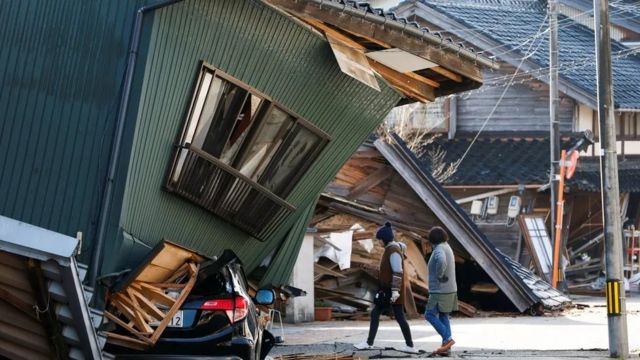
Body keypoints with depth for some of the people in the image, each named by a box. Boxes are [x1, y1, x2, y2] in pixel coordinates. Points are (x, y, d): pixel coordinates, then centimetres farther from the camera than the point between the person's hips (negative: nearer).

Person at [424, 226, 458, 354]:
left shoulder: (439, 249, -17)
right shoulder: (446, 248, 14)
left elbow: (441, 262, -38)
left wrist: (439, 276, -24)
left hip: (440, 290, -9)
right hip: (449, 289, 9)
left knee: (429, 315, -6)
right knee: (443, 316, 9)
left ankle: (447, 339, -13)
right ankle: (446, 346, 6)